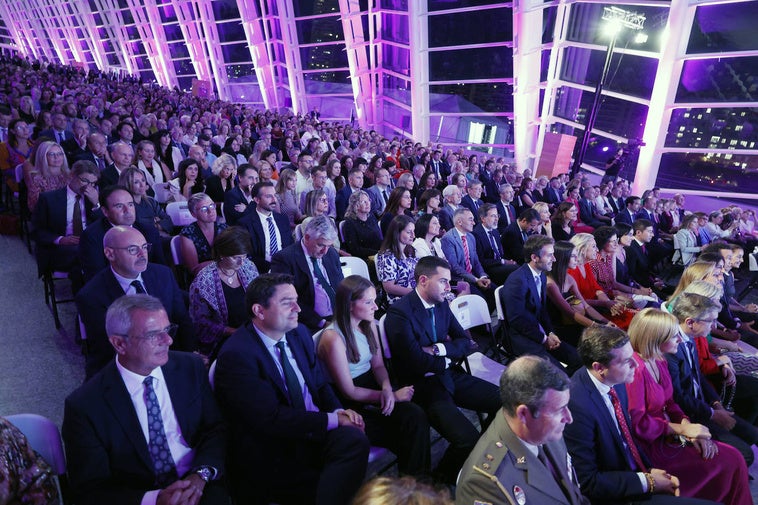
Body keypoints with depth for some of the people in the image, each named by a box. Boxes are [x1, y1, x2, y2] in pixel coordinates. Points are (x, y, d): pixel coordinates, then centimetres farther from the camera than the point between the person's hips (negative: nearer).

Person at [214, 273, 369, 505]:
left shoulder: (299, 333, 5)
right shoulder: (236, 355, -17)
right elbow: (271, 419, -21)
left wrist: (339, 411, -8)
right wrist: (333, 419, -18)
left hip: (313, 432, 6)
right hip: (273, 454, -6)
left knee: (354, 440, -24)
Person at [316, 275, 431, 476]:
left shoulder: (368, 324, 2)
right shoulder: (333, 338, -21)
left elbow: (378, 364, 9)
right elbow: (349, 392, -17)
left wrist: (387, 388, -13)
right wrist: (393, 395, -14)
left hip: (372, 386, 6)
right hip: (350, 405, -6)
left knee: (416, 415, -19)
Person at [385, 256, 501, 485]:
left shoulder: (442, 304, 6)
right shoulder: (399, 312, -18)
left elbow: (465, 342, 9)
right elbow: (418, 362, -22)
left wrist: (439, 349, -10)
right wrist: (446, 359, -5)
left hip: (450, 376, 8)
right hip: (423, 386, -7)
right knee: (468, 439, -23)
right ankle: (441, 480, 9)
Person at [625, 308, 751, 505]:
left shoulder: (659, 361, 4)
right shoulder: (635, 368, -25)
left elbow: (669, 403, 10)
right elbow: (637, 423, -22)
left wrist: (686, 424, -8)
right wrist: (682, 429, -15)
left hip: (666, 433, 8)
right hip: (651, 446, -8)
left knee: (733, 457, 1)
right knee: (729, 462, -6)